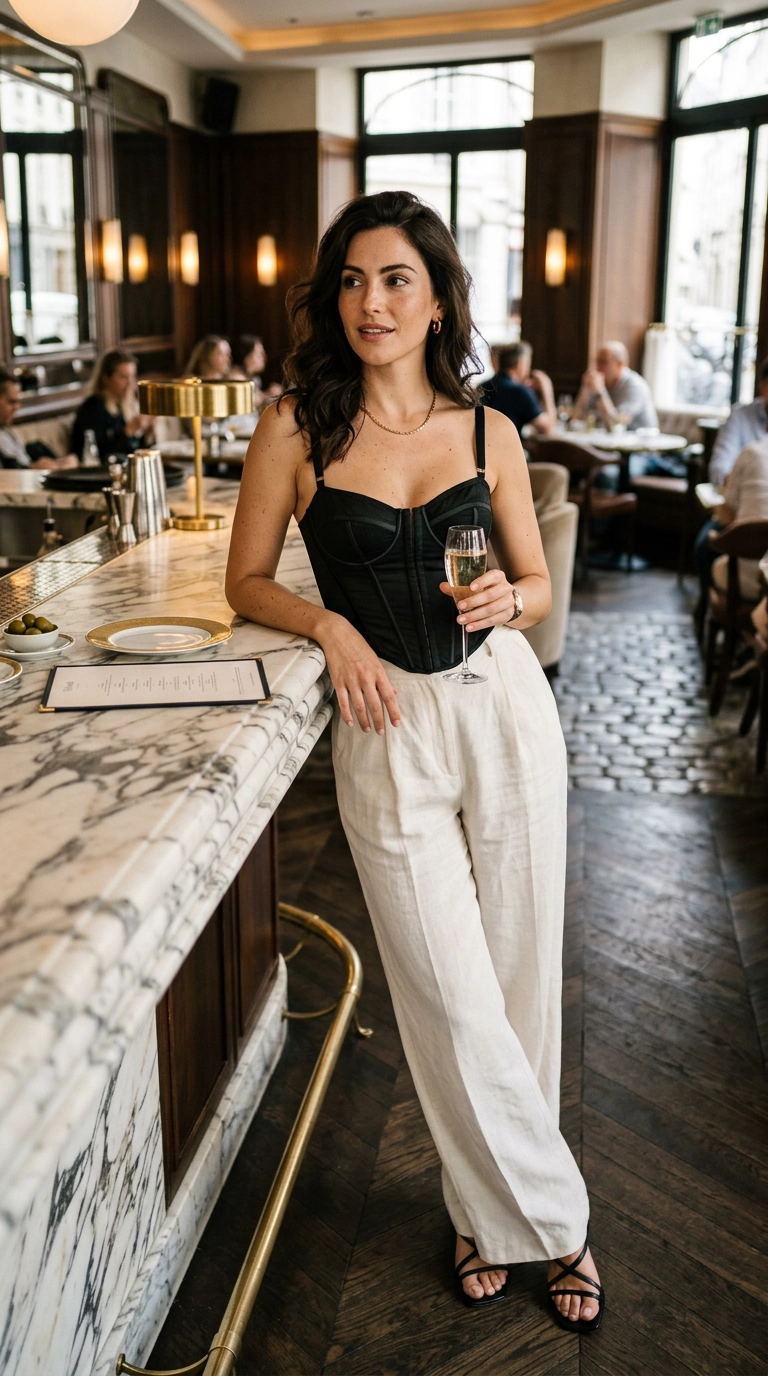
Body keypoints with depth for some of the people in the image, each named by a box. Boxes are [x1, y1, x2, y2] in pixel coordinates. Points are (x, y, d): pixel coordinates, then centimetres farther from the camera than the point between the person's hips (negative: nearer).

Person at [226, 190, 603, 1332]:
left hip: (503, 708, 2)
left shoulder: (487, 430, 3)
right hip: (387, 727, -2)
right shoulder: (296, 429, -2)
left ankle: (496, 1210, 32)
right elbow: (248, 583, 5)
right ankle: (552, 1219, 24)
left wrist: (506, 600, -11)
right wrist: (330, 624, -12)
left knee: (519, 972, 10)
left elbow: (537, 586, 11)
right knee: (452, 997, 1)